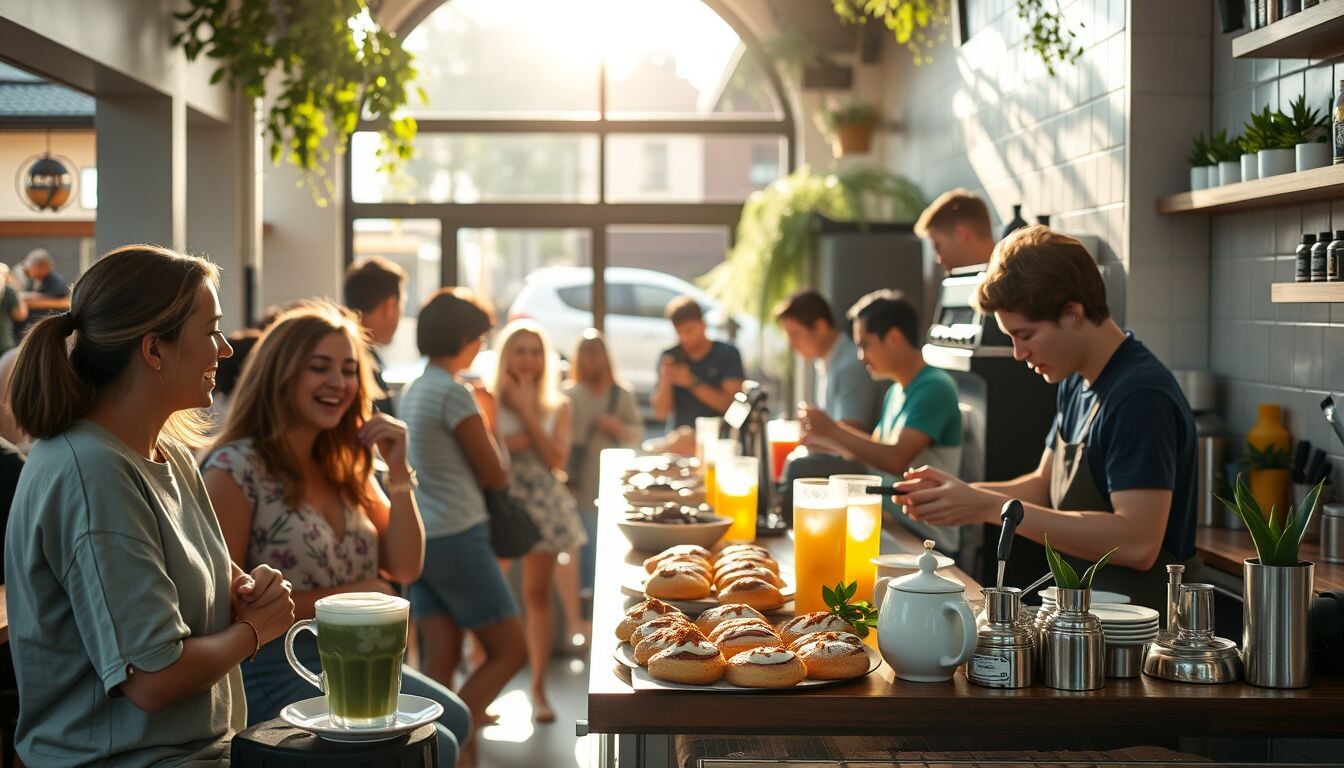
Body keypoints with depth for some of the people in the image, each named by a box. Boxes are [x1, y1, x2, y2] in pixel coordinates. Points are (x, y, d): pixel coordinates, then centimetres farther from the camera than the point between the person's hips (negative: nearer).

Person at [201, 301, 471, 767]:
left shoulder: (343, 466, 11)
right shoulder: (235, 469, -13)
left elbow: (404, 569, 7)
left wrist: (399, 470, -4)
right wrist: (340, 596, -15)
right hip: (274, 672, -8)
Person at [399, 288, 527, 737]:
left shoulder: (412, 391, 12)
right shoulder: (455, 393, -14)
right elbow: (496, 476, -8)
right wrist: (488, 419, 6)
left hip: (421, 537, 9)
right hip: (458, 536, -8)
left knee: (439, 660, 7)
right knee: (509, 652, 0)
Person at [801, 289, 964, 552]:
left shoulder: (933, 388, -14)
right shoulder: (895, 392, 13)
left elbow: (897, 460, -23)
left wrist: (832, 430, -15)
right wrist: (824, 438, 10)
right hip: (898, 527, 8)